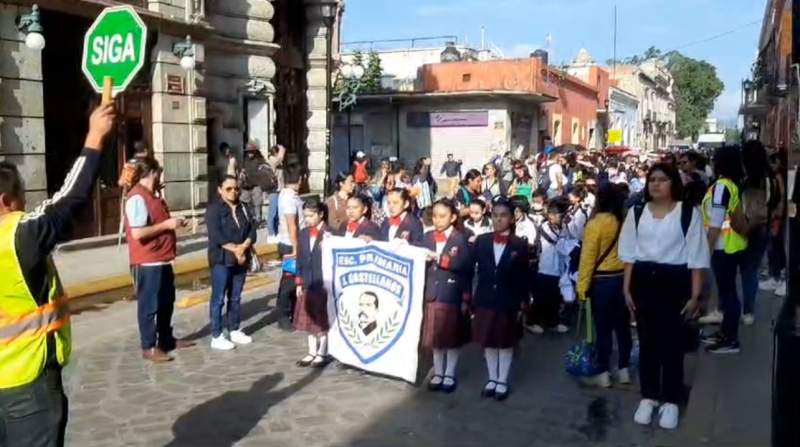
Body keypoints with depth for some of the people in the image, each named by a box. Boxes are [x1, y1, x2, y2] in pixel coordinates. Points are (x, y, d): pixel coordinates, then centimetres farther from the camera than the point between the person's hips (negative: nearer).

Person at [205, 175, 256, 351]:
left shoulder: (243, 208, 12)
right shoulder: (213, 209, -6)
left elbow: (252, 231, 5)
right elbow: (216, 236, -16)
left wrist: (243, 247, -13)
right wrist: (234, 250, -17)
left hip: (241, 259, 6)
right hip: (221, 259, -6)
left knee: (235, 297, 14)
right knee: (218, 298, -2)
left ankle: (234, 331, 24)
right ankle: (217, 336, 3)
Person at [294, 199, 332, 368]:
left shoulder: (329, 234, -13)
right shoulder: (303, 234, 7)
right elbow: (300, 261, 11)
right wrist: (299, 283, 9)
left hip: (324, 284, -6)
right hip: (308, 284, 6)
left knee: (323, 320, 6)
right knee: (309, 320, 13)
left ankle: (322, 353, 18)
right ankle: (312, 352, 25)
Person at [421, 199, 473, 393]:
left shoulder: (461, 239, -5)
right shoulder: (427, 237, 7)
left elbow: (465, 265, -18)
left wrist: (438, 258, -22)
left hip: (452, 295, -4)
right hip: (431, 293, 4)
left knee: (452, 336, 7)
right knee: (435, 336, 11)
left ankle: (450, 374, 19)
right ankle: (438, 373, 23)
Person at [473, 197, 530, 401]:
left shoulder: (520, 244, -5)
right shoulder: (481, 241, 1)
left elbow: (523, 277, -3)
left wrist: (523, 304, -5)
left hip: (509, 302, -2)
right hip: (485, 300, 2)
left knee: (506, 343, 9)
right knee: (488, 342, 11)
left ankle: (503, 381, 22)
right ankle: (492, 379, 26)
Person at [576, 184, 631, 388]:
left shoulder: (596, 223, -13)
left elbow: (588, 257, -12)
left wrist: (582, 285, -7)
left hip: (602, 281, -4)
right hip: (623, 278, 4)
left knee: (603, 328, 3)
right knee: (622, 326, 13)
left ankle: (603, 374, 10)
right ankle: (623, 370, 23)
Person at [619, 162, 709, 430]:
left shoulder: (688, 213, -4)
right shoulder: (636, 213, 6)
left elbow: (696, 257, -3)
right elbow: (629, 253, 9)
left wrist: (695, 295, -6)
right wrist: (627, 288, 4)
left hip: (675, 281, -3)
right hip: (643, 280, 3)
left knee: (671, 342, 5)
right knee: (647, 341, 11)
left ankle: (670, 400, 20)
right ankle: (649, 396, 26)